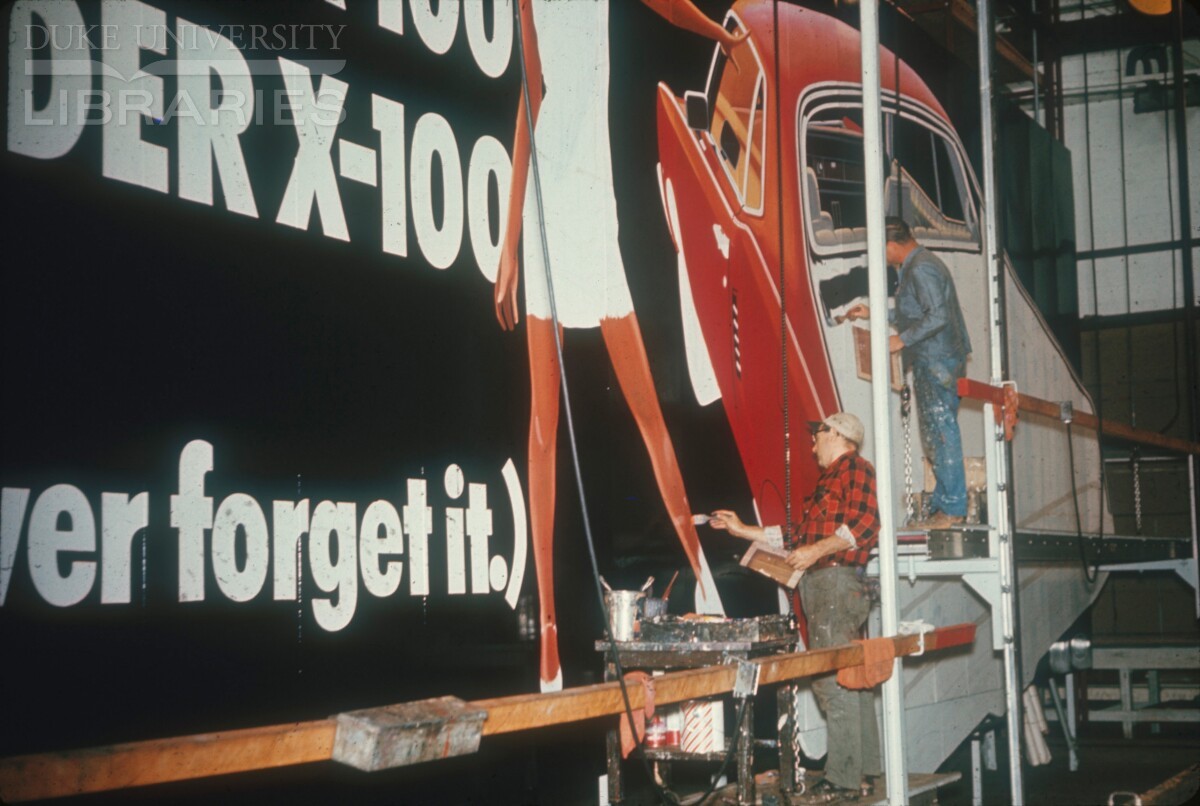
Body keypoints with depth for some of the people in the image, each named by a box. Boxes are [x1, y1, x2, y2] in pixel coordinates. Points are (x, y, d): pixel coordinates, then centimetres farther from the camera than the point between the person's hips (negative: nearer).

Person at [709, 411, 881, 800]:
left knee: (833, 679, -12)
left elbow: (865, 524, -16)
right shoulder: (827, 480, 26)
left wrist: (818, 550, -21)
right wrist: (742, 529, 27)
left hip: (837, 581, -10)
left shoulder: (855, 468, -2)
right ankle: (862, 770, 13)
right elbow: (796, 535, 27)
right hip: (818, 586, 10)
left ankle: (844, 778, -12)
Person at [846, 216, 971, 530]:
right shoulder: (916, 266, 18)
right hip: (931, 363, 11)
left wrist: (901, 340, -21)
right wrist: (873, 313, 31)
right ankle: (944, 504, 18)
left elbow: (937, 315, -25)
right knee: (936, 434, 12)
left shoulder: (920, 269, -16)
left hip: (936, 362, -11)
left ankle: (952, 508, -5)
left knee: (941, 432, -8)